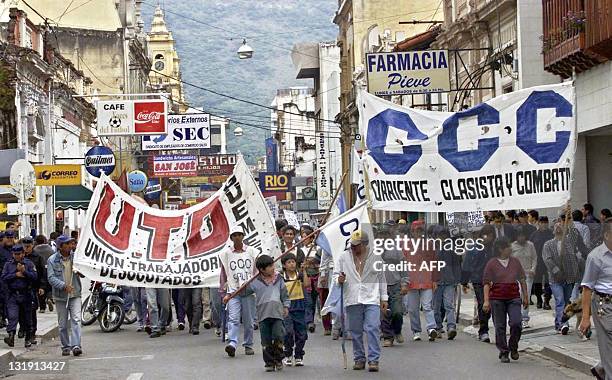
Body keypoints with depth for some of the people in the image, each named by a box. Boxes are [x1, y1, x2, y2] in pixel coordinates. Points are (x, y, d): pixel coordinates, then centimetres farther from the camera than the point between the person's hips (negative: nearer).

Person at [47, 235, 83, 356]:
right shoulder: (52, 260, -3)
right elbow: (51, 278, -10)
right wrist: (64, 286, -24)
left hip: (75, 294, 0)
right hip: (60, 296, 0)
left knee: (76, 319, -13)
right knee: (63, 323, 7)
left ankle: (76, 346, -17)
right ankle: (65, 346, 19)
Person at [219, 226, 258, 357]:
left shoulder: (251, 251, 8)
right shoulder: (226, 253, 6)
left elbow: (256, 270, 9)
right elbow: (223, 271, 10)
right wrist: (223, 284, -1)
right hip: (233, 290, -1)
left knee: (248, 320, 5)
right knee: (233, 318, -14)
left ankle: (248, 345, 15)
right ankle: (232, 343, -24)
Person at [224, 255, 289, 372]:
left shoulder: (278, 279, 9)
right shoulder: (255, 282, 4)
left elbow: (285, 295, 15)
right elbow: (243, 290, 13)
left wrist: (286, 307, 5)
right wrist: (229, 296, 12)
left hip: (277, 314, 0)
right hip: (263, 314, 0)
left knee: (278, 337, -9)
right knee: (266, 341, 3)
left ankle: (278, 360, 10)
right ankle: (269, 362, 14)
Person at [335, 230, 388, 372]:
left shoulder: (375, 257, 7)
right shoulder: (344, 257, 8)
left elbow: (381, 278, 14)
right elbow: (336, 273, 16)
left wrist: (384, 298, 12)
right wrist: (339, 279, -8)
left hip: (371, 299, -2)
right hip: (352, 300, 2)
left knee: (373, 329, -10)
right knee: (356, 331, 6)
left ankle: (373, 360, -7)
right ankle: (359, 359, 17)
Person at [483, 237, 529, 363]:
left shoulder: (515, 262, 8)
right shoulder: (492, 264, -1)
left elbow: (522, 280, 15)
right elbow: (487, 283, -3)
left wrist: (525, 297, 13)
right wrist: (486, 301, -11)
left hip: (513, 297, 2)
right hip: (497, 298, -2)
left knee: (516, 323, -11)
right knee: (500, 326, 2)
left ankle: (513, 348, 11)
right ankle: (504, 353, 13)